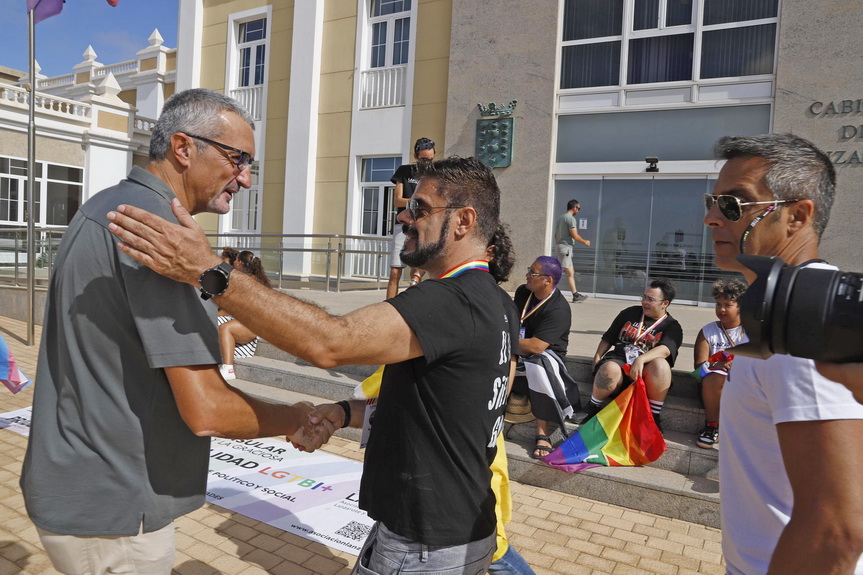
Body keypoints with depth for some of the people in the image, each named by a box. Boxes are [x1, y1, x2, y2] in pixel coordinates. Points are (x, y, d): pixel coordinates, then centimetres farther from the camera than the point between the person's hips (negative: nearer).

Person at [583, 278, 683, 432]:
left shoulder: (672, 327, 8)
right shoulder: (630, 313, 19)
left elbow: (665, 349, -14)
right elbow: (608, 339, 23)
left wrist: (640, 360, -32)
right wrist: (597, 358, 5)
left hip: (645, 369, -1)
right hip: (617, 360, 1)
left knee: (660, 365, -37)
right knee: (610, 369, -37)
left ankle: (654, 416, -19)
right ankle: (592, 409, -11)